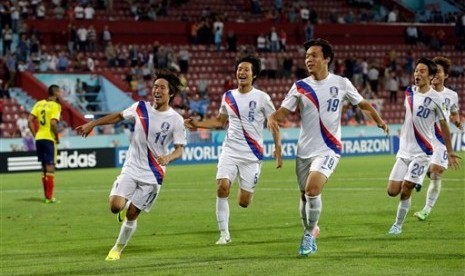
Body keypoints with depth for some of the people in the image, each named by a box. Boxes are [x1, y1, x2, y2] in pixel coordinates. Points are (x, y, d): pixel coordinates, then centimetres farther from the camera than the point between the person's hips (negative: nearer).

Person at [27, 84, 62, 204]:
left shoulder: (39, 104, 9)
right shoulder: (55, 106, -9)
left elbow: (30, 120, 4)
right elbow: (53, 123, -21)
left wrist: (35, 135, 9)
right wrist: (57, 137, -7)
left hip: (39, 138, 6)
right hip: (49, 138, -6)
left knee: (44, 167, 16)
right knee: (50, 167, -1)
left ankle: (47, 196, 22)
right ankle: (49, 197, -2)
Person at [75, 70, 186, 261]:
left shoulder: (176, 120, -10)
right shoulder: (140, 108, -2)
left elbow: (179, 150, -10)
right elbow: (119, 116, 15)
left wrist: (168, 157, -32)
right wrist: (92, 124, 15)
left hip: (152, 175, -2)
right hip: (131, 168, 2)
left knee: (132, 214, -1)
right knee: (116, 206, -17)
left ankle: (118, 249, 22)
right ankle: (125, 208, 21)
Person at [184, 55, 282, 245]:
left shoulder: (261, 98, -4)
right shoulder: (228, 97, 8)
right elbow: (220, 121, 23)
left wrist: (278, 148, -7)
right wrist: (198, 124, 10)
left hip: (252, 155, -3)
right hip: (230, 150, 3)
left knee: (243, 202, -2)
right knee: (222, 187, -20)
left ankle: (248, 191, 38)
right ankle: (224, 234, -9)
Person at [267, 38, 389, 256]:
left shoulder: (341, 83, -2)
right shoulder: (300, 87, 2)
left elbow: (363, 104, 12)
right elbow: (283, 111, -3)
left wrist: (379, 121, 4)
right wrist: (272, 119, -24)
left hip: (328, 150, -3)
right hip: (304, 150, 3)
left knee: (312, 189, -23)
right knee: (304, 195, 9)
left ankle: (309, 235, -6)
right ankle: (310, 230, 34)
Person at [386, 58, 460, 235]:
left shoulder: (435, 98, -11)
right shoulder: (409, 92, 4)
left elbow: (444, 126, -3)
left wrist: (450, 153, 1)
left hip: (422, 152, -5)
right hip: (404, 150, 5)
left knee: (405, 190, -10)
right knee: (392, 191, -2)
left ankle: (398, 225, 7)